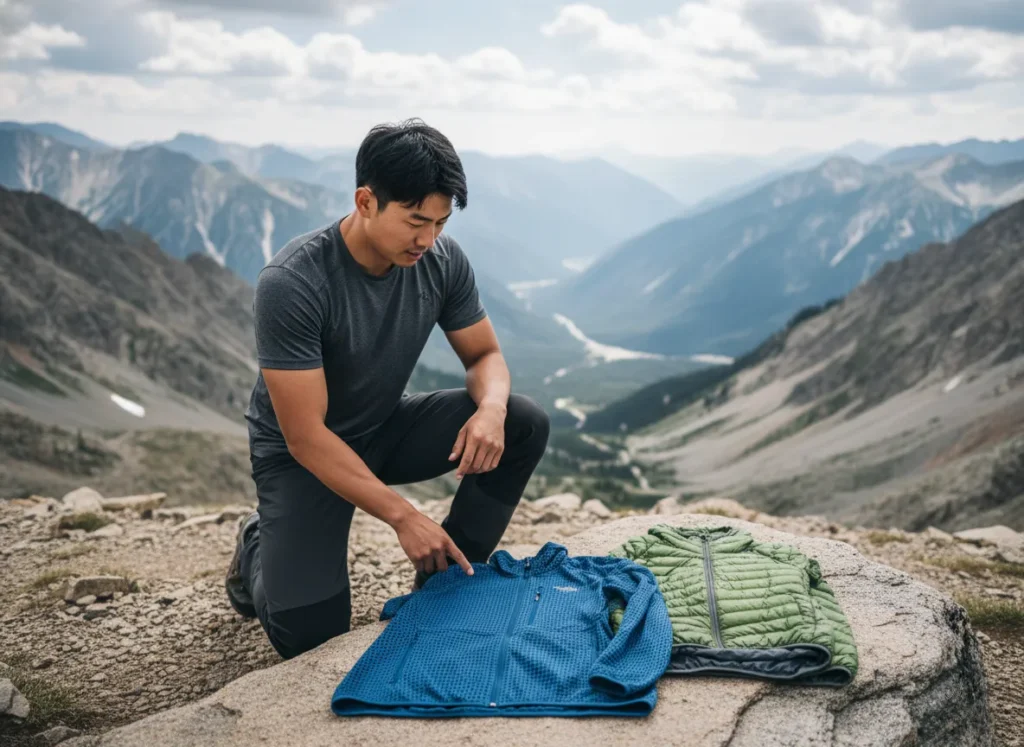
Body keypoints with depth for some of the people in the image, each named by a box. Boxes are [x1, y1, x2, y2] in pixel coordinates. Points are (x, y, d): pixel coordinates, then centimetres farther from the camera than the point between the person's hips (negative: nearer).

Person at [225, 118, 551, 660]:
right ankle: (260, 548, 15)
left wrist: (491, 409, -27)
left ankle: (442, 584, -3)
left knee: (525, 424, -17)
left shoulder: (442, 260, -15)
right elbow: (306, 436, -29)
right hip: (302, 453, -5)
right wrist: (403, 516, -32)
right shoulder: (291, 284, -31)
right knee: (308, 633, -20)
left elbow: (485, 355, -2)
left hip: (386, 428, 5)